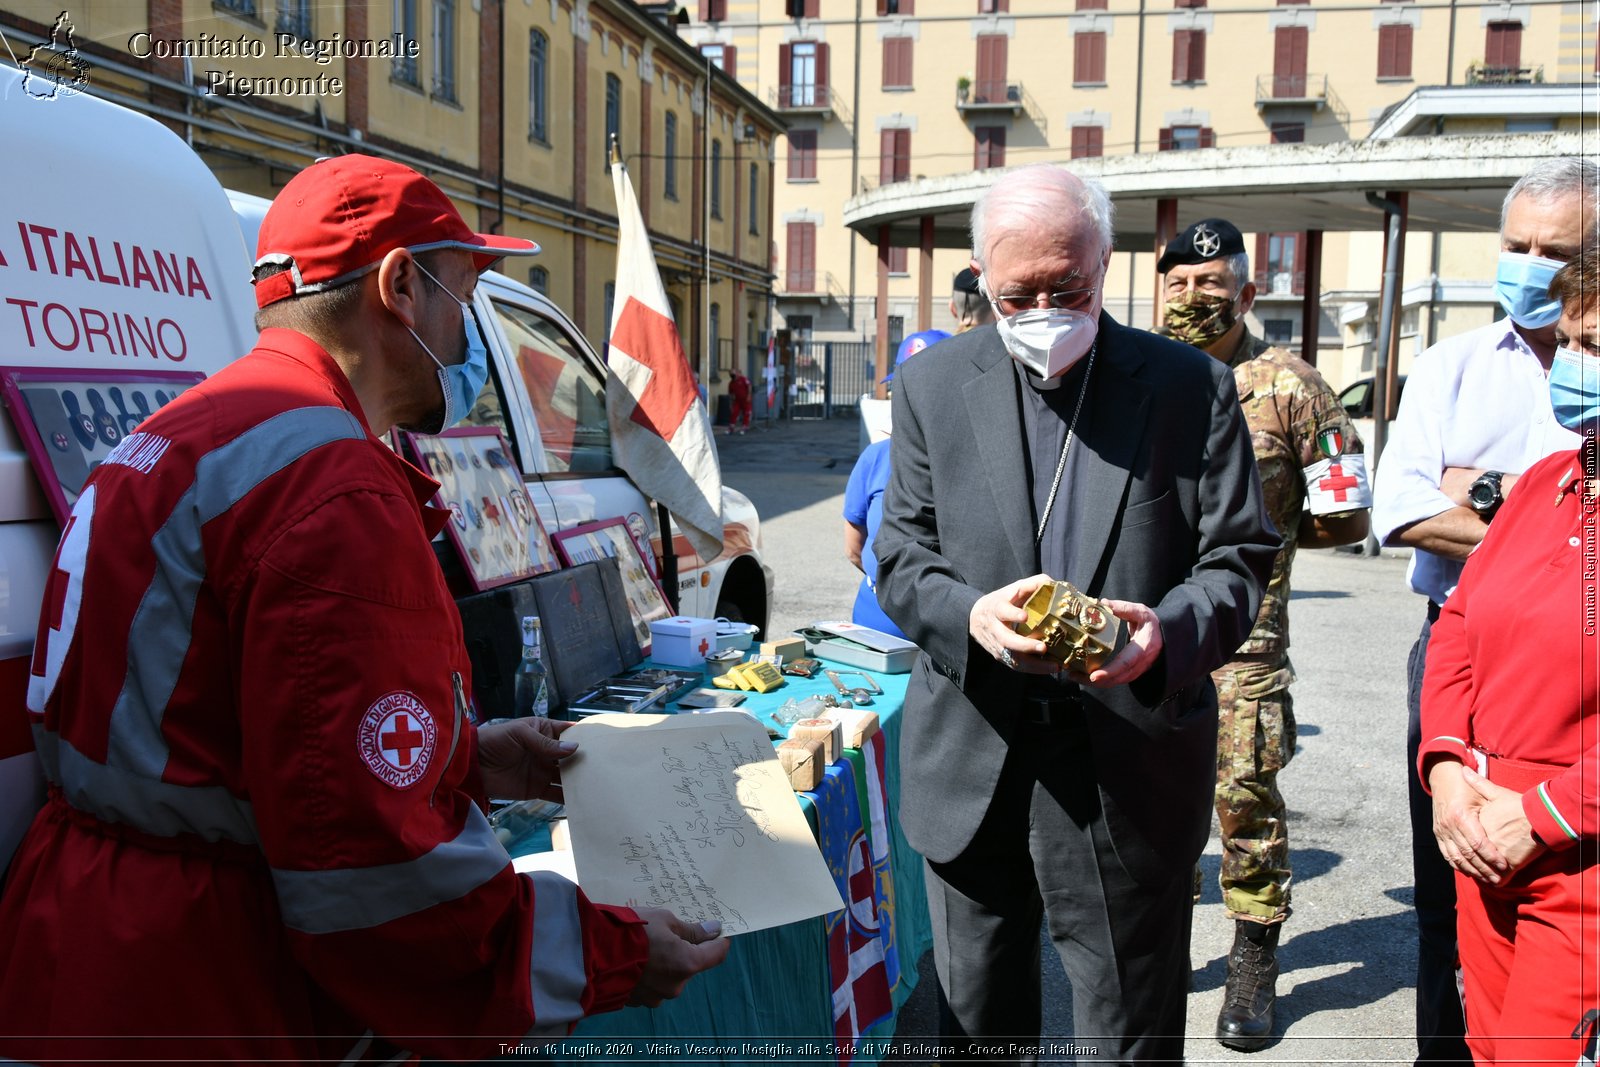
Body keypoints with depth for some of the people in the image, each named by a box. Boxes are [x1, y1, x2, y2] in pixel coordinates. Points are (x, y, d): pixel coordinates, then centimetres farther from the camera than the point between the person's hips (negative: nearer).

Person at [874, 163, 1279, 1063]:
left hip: (1131, 776, -1)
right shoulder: (932, 385, 3)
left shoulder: (1193, 387, -1)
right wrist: (972, 614, -20)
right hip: (971, 773, 2)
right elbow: (902, 559, 2)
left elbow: (1240, 557, -1)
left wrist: (1169, 632, -23)